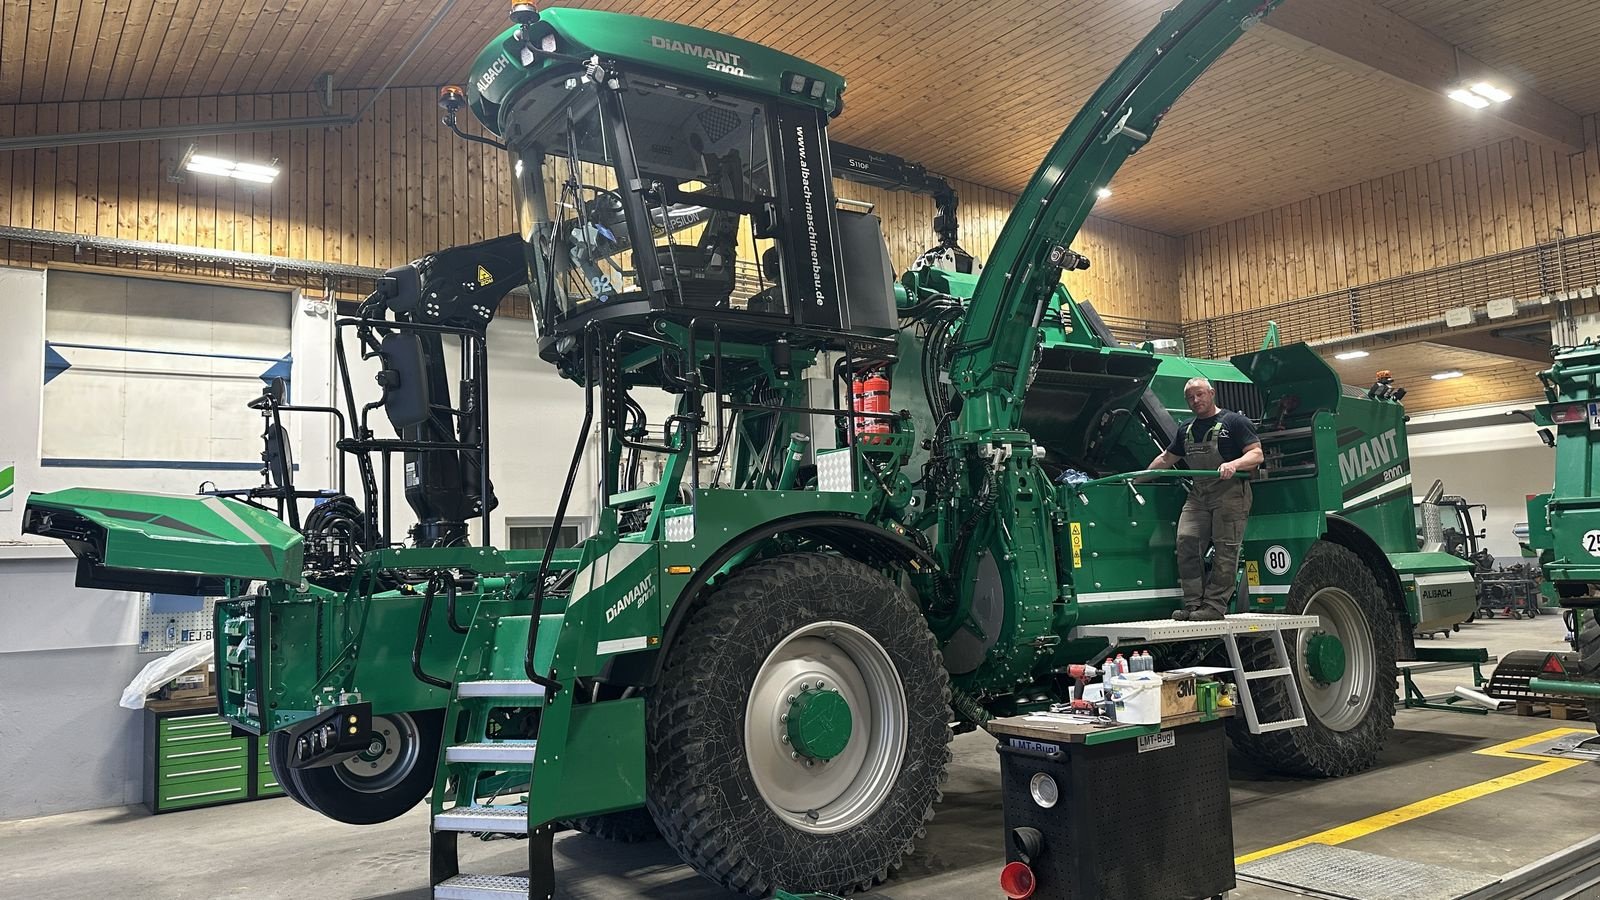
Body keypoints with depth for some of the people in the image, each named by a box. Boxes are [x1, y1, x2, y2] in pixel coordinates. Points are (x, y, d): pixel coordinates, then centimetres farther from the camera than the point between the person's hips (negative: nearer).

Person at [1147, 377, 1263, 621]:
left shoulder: (1234, 421, 3)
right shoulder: (1186, 429, 22)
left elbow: (1256, 455, -5)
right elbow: (1166, 459, 31)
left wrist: (1233, 465, -23)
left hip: (1230, 492, -5)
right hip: (1198, 494, 6)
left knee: (1225, 549, -8)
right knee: (1186, 541, -8)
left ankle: (1215, 605, -7)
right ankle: (1193, 604, -5)